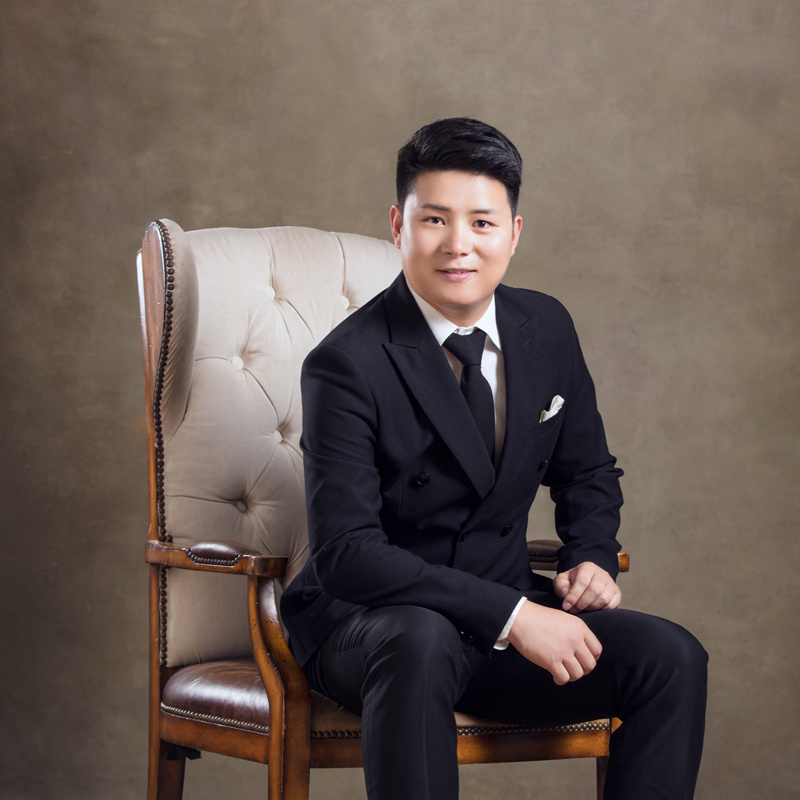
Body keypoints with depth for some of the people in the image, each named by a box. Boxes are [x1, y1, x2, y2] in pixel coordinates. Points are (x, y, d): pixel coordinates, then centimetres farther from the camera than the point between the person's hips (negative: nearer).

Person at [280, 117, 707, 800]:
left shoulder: (547, 328, 4)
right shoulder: (349, 365, -15)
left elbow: (587, 473, 20)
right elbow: (345, 552, -22)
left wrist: (592, 557, -3)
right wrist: (509, 616, -27)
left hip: (513, 610, 5)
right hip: (366, 625, -5)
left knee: (672, 658, -18)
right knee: (421, 642, -40)